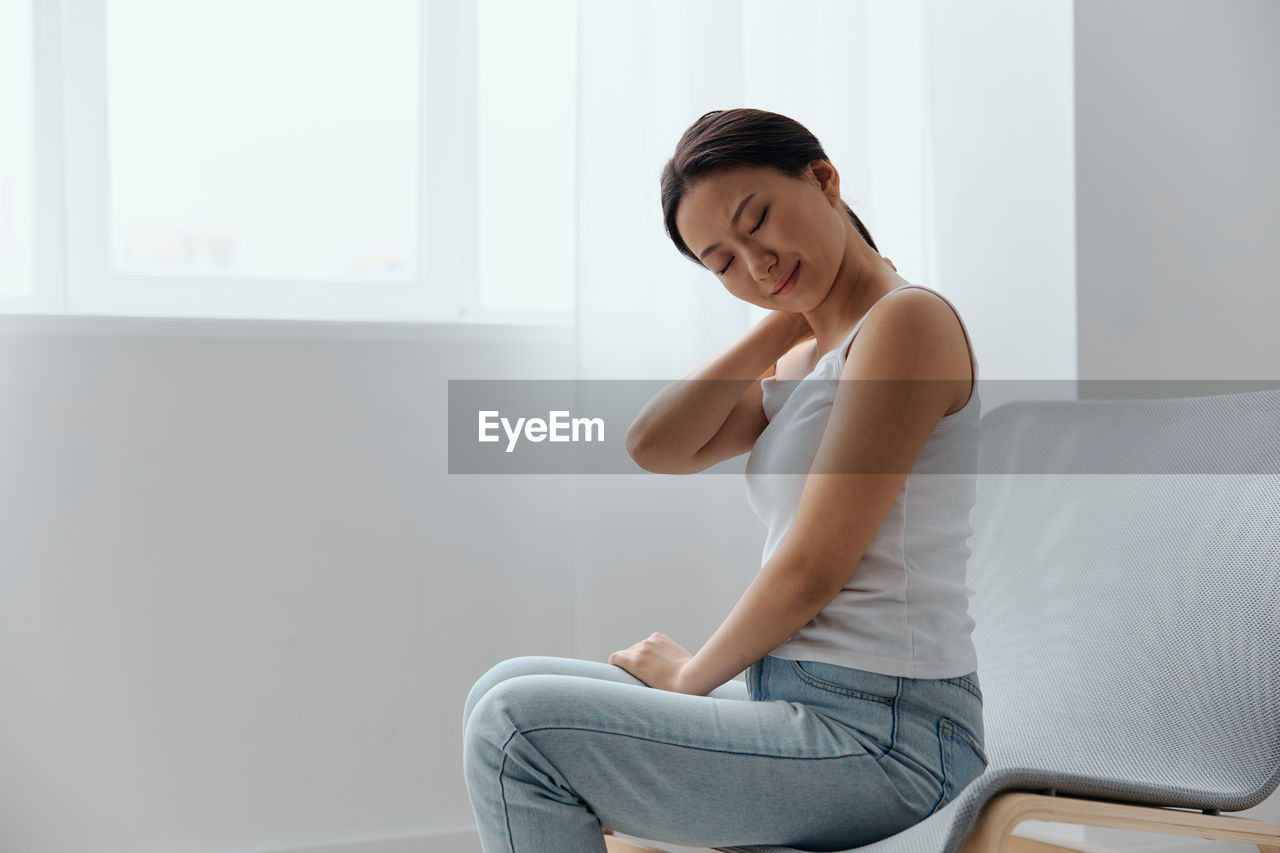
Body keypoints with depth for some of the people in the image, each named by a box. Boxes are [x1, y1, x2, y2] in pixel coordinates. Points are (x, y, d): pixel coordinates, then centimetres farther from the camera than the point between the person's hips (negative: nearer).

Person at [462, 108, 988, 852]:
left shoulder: (907, 319, -12)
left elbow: (812, 568, -15)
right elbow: (656, 447, 2)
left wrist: (695, 674, -1)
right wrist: (784, 323, 2)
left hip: (881, 740, -9)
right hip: (802, 707, 9)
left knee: (517, 729, -16)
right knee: (508, 695, 10)